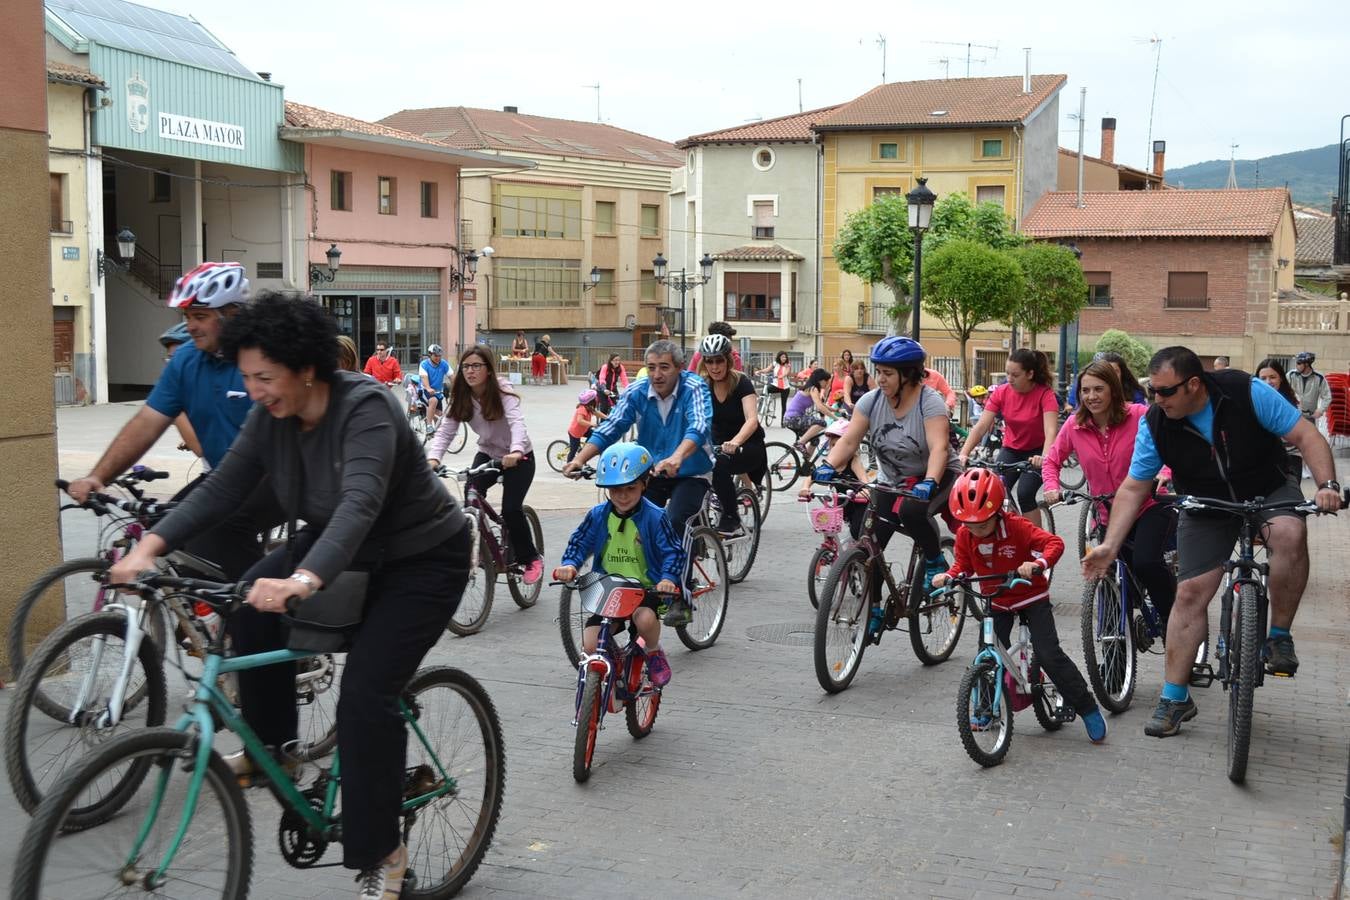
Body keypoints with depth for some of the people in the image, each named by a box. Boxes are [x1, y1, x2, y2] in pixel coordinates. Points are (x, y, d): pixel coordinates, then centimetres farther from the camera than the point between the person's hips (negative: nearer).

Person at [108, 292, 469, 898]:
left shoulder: (365, 410, -31)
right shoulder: (273, 416, -9)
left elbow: (360, 504, -44)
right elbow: (223, 487, -9)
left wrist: (303, 581, -59)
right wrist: (150, 547, -22)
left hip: (422, 559, -7)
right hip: (343, 547, 8)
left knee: (365, 695, -19)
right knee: (251, 603, -12)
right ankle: (270, 746, 8)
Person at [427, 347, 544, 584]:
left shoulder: (502, 391, -23)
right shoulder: (460, 398, -11)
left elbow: (516, 422, -39)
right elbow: (444, 431, -19)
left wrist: (516, 451, -59)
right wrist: (432, 458, -39)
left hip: (518, 457, -4)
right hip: (488, 454, 4)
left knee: (511, 509, -16)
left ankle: (531, 559, 7)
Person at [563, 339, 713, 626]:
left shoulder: (694, 389, -18)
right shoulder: (637, 392, -7)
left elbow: (698, 427, -36)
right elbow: (609, 429, -14)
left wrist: (677, 458, -55)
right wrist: (579, 460, -31)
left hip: (690, 474, -4)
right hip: (649, 473, 4)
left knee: (673, 524, -26)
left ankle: (681, 599, -13)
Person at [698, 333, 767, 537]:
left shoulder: (741, 382, -17)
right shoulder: (703, 385, -5)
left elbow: (752, 419, -31)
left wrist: (735, 442, -50)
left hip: (748, 445, -5)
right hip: (718, 445, 5)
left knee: (720, 465, -34)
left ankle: (731, 518, -16)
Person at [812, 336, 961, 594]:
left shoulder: (930, 402, -20)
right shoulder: (871, 401, -7)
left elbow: (939, 448, -33)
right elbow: (848, 441, -12)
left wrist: (929, 483, -49)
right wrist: (829, 465, -31)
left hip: (936, 477, -5)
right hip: (891, 483, 5)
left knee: (911, 510, -36)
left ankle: (936, 561, -9)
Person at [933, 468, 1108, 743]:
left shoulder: (1015, 526, -24)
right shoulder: (964, 535, -11)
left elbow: (1054, 543, -27)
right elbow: (963, 564, 3)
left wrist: (1039, 564, -47)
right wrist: (948, 576, -19)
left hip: (1031, 597, -4)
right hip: (996, 602, 4)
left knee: (1049, 655, -13)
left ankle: (1087, 708, -1)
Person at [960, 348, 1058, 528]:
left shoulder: (1045, 395, -21)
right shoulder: (1001, 392, -12)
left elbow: (1051, 431, -34)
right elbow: (981, 426, -18)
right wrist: (963, 454, -32)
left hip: (1036, 452, -3)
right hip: (1011, 450, 3)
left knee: (1024, 493, -23)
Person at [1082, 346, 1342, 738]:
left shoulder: (1247, 392, -25)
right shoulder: (1155, 424, -18)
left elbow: (1306, 436, -19)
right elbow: (1133, 488, -10)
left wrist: (1327, 485, -34)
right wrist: (1110, 545, -16)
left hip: (1269, 490, -2)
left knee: (1289, 533, -35)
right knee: (1190, 593, -6)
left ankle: (1280, 636, -15)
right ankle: (1175, 697, 6)